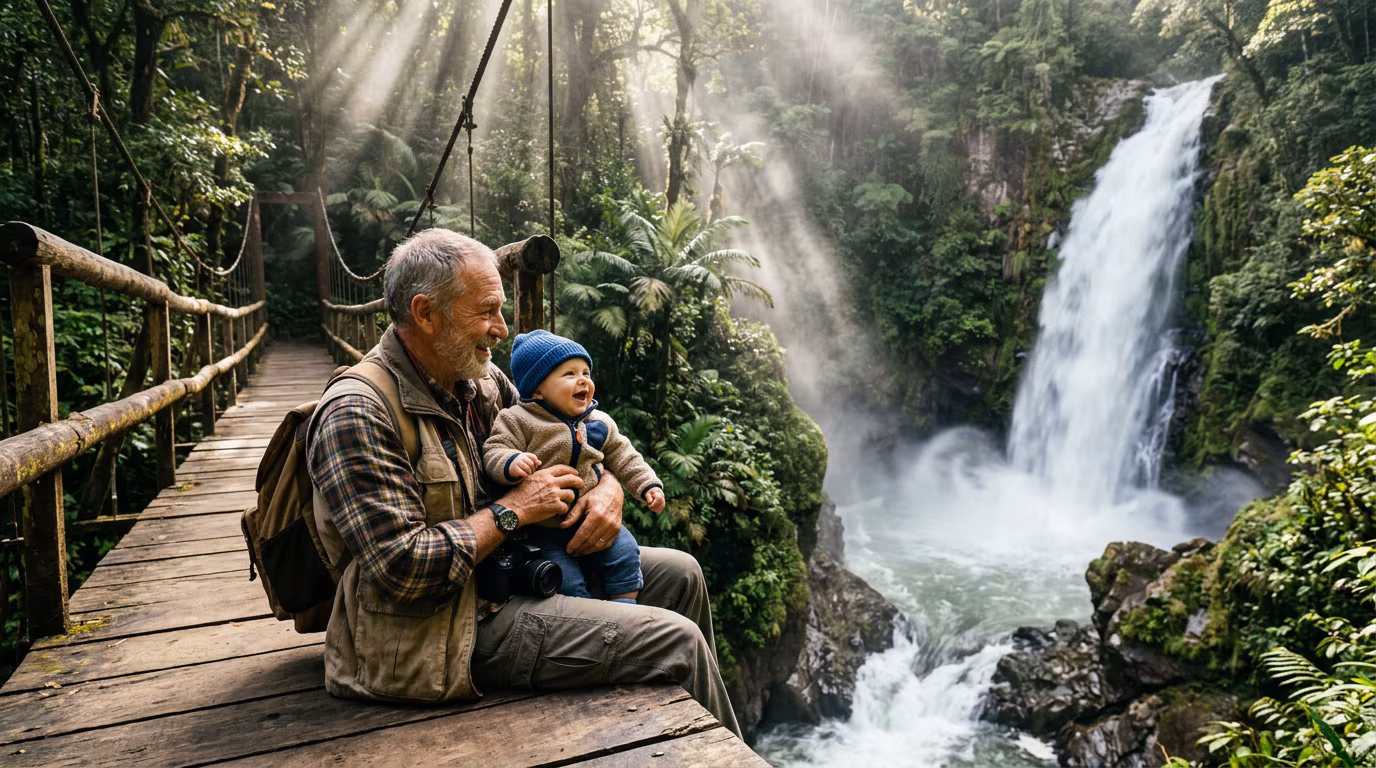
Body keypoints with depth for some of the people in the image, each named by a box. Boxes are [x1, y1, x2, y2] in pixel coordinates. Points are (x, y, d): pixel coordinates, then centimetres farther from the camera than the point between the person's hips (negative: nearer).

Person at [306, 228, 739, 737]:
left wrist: (608, 487, -6)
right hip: (447, 629, -9)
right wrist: (512, 511, -19)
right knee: (677, 641, -16)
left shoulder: (478, 380, 4)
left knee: (679, 573, 11)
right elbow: (401, 569, -27)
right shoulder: (357, 417, -21)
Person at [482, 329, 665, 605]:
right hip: (546, 529, -4)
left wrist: (648, 485, 8)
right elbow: (494, 451, -13)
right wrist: (511, 463, -36)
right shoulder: (519, 420, -8)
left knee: (625, 555, -6)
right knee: (567, 581, -13)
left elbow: (623, 457, 17)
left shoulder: (600, 423, 8)